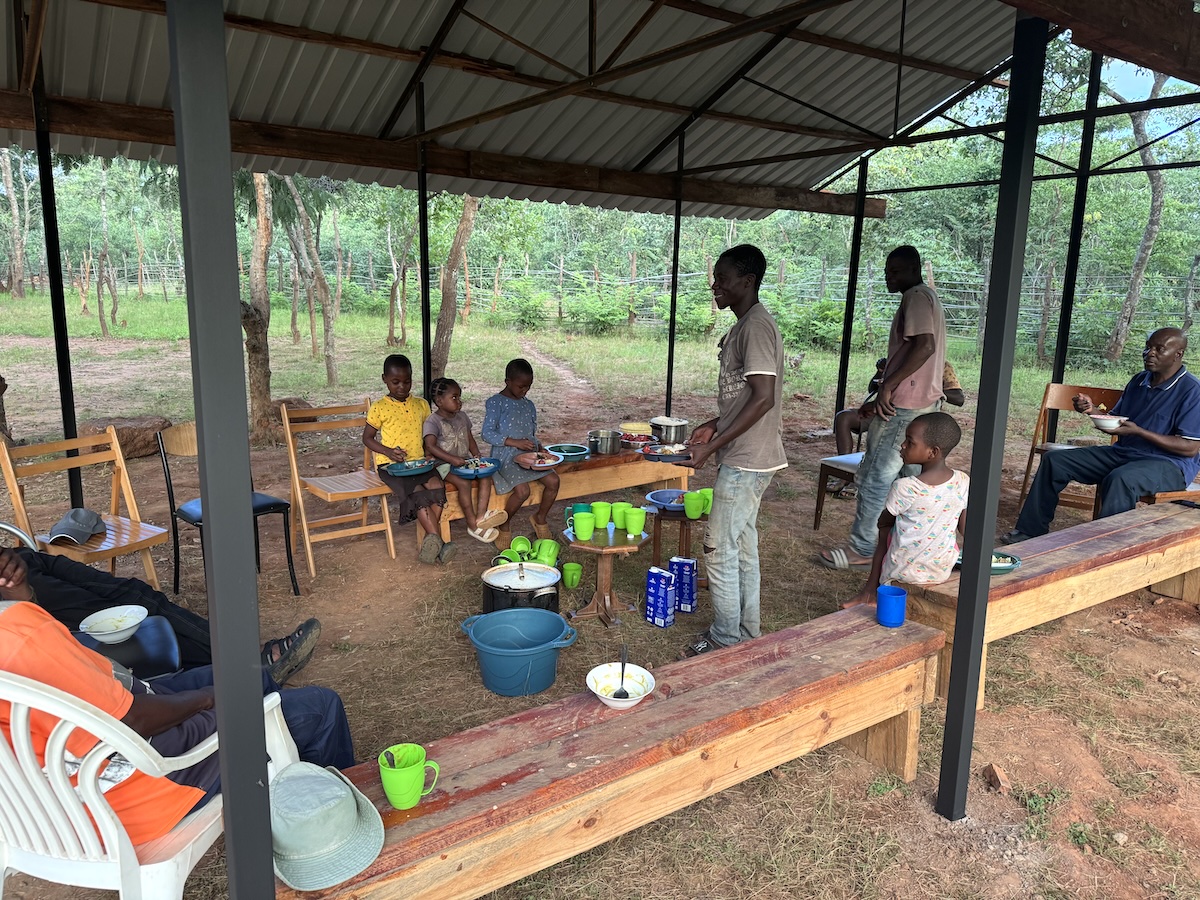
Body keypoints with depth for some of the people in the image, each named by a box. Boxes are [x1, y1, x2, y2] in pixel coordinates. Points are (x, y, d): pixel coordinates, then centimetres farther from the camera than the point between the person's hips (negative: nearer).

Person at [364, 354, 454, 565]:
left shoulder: (421, 405, 13)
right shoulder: (379, 407, 1)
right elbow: (367, 438, 6)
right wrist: (388, 451, -11)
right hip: (390, 465, -3)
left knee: (437, 485, -27)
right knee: (418, 492, -29)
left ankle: (430, 541, -23)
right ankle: (437, 542, -28)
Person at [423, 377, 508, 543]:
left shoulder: (462, 417, 13)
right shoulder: (432, 422, -10)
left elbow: (470, 439, 19)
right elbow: (430, 446, -22)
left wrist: (477, 456, 0)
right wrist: (453, 459, -32)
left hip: (465, 460, 7)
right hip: (444, 464, -7)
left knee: (485, 476, -17)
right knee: (463, 483, -30)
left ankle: (481, 515, -23)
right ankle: (473, 525, -20)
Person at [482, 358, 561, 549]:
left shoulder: (529, 405, 15)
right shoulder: (495, 402, -4)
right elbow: (488, 434, -10)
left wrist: (539, 448, 0)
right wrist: (515, 442, -18)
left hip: (528, 454, 6)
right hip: (506, 456, -6)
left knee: (553, 481, -16)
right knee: (522, 490, -28)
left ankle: (540, 518, 9)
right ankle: (504, 525, 0)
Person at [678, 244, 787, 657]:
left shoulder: (756, 326, -18)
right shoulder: (743, 326, 14)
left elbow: (762, 398, -24)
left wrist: (712, 446, -23)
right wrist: (714, 425, 12)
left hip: (746, 460, -10)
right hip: (742, 457, 10)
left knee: (719, 548, -1)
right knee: (742, 546, 17)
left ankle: (726, 640, 13)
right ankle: (746, 633, 29)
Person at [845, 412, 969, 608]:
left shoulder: (904, 487, -21)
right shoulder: (963, 483, -9)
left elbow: (883, 521, -4)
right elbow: (964, 527, 2)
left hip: (904, 571, -3)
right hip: (944, 570, 3)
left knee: (885, 530, 23)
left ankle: (871, 590, 26)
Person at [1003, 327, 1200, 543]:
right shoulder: (1139, 381, 11)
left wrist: (1138, 431, -25)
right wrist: (1092, 410, -3)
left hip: (1170, 463, -8)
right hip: (1123, 452, 8)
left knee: (1120, 478, -41)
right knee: (1055, 459, -3)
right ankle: (1031, 531, -2)